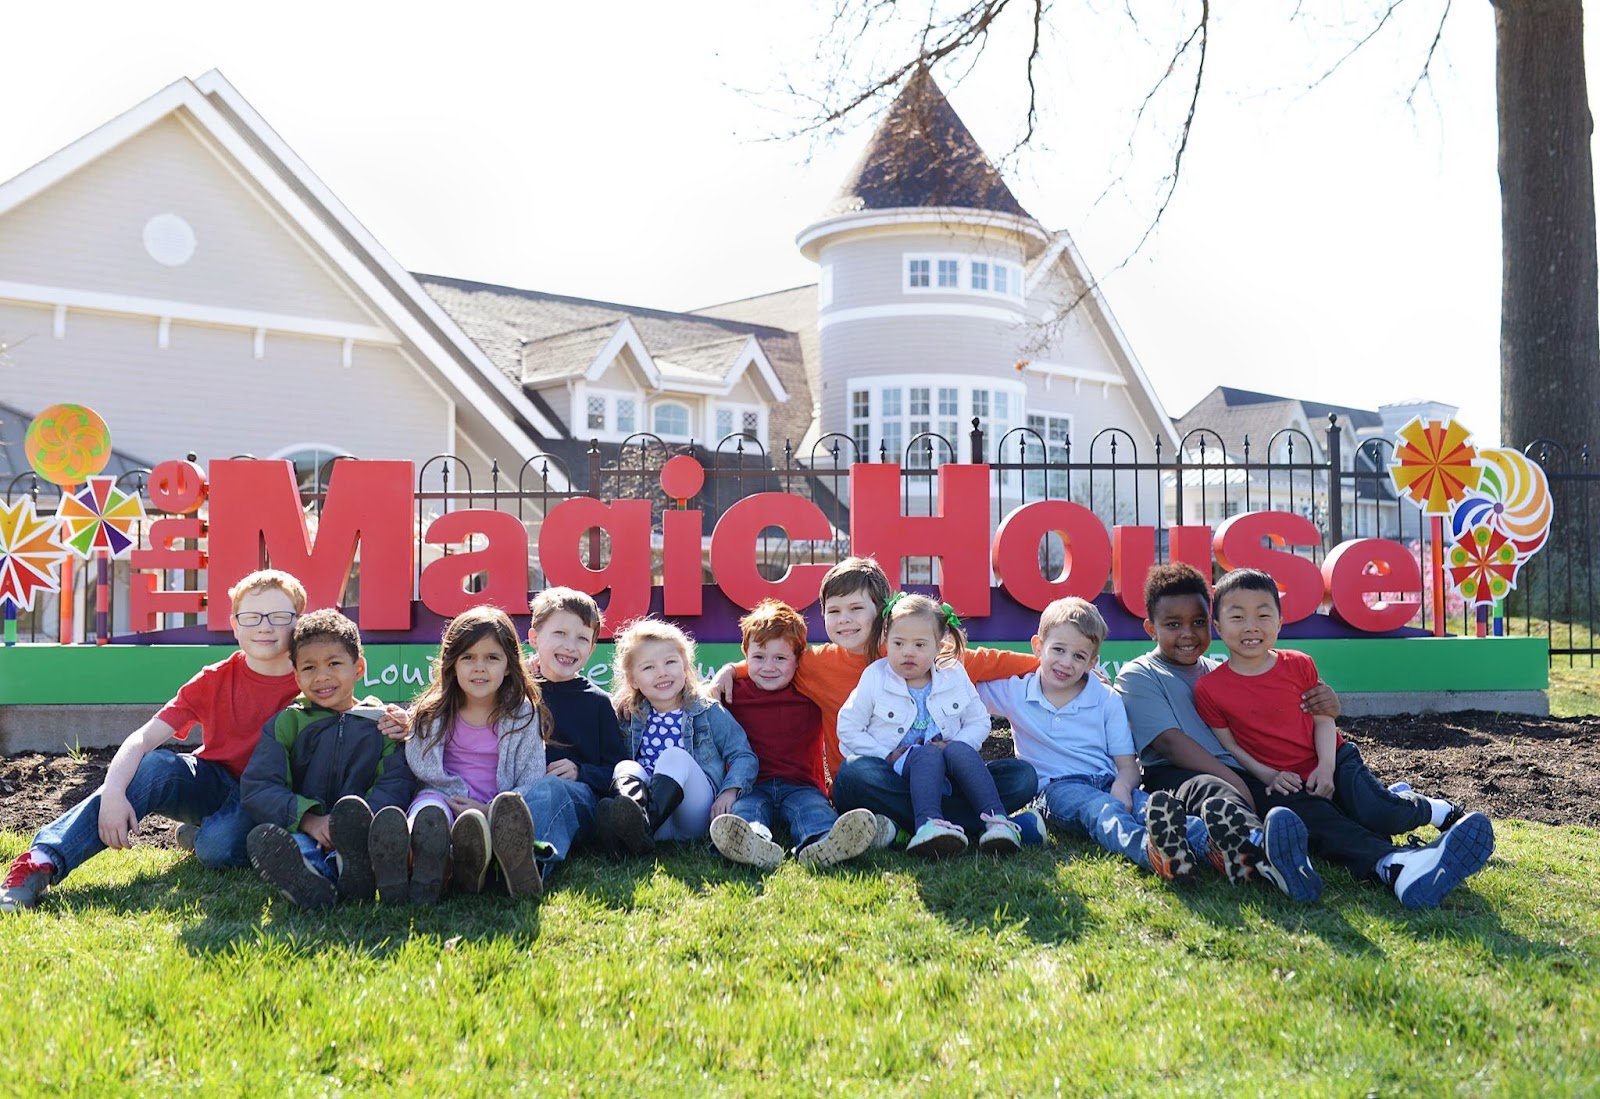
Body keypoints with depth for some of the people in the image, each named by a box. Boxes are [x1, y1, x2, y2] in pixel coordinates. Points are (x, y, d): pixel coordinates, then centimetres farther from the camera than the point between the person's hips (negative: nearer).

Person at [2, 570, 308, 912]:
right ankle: (42, 862, -33)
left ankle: (199, 837, 1)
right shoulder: (213, 681, -6)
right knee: (155, 764, -30)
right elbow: (144, 737, -13)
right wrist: (113, 792, -32)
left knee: (217, 846, -36)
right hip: (213, 783, 2)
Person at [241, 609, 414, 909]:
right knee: (263, 836, -33)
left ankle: (354, 870, -66)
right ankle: (310, 883, -64)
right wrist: (309, 820, -14)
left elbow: (396, 784, 2)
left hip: (359, 827, -1)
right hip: (299, 831, 1)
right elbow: (256, 786, 5)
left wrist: (358, 823, -20)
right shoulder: (286, 724, 19)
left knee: (352, 810, -35)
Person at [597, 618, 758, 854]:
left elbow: (744, 756, 6)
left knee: (674, 756, -27)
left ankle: (643, 825, -55)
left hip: (694, 816, -2)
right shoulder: (630, 717, 17)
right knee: (626, 767, -23)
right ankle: (634, 814, -57)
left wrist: (730, 791, -10)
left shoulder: (708, 712, 10)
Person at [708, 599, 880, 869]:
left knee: (813, 807, -32)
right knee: (745, 808, -33)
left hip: (800, 785, 0)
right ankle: (755, 843, -69)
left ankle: (822, 844, -67)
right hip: (751, 786, 0)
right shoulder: (734, 693, 12)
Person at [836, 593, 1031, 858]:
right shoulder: (874, 679, 1)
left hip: (948, 779, 2)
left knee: (959, 750, -31)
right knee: (927, 754, -34)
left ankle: (995, 819, -44)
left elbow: (979, 722, 12)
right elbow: (848, 729, 0)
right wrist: (887, 756, -8)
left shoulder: (955, 677, 8)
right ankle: (926, 824, -59)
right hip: (898, 775, -2)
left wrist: (956, 745, -7)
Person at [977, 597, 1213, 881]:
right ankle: (1149, 849, -71)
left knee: (1148, 803, -33)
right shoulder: (1016, 692, 13)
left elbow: (1128, 764, 7)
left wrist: (1122, 787, -14)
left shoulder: (1107, 700, 14)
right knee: (1101, 809, -38)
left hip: (1107, 782, 3)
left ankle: (1211, 841, -62)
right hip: (1056, 786, -3)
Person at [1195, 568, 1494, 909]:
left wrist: (1326, 766, -11)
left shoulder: (1299, 665, 2)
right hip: (1283, 784, -2)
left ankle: (1431, 809, 9)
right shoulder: (1209, 690, -6)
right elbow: (1228, 745, -1)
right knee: (1326, 827, -32)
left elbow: (1323, 719, 4)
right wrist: (1268, 776, -14)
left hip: (1331, 762, 3)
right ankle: (1393, 866, -56)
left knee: (1378, 814, -23)